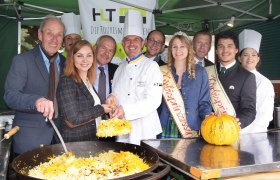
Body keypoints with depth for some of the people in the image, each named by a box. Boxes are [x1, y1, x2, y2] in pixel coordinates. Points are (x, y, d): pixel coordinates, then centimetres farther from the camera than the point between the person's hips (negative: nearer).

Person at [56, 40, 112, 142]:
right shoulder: (66, 82, -16)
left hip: (91, 139, 7)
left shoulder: (88, 82, 7)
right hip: (72, 142, -7)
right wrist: (101, 109, -12)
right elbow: (72, 120, -22)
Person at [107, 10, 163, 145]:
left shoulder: (151, 66, -7)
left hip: (144, 130, -5)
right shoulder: (120, 68, 12)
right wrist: (112, 98, -4)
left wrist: (125, 110, -22)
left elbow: (154, 101, -15)